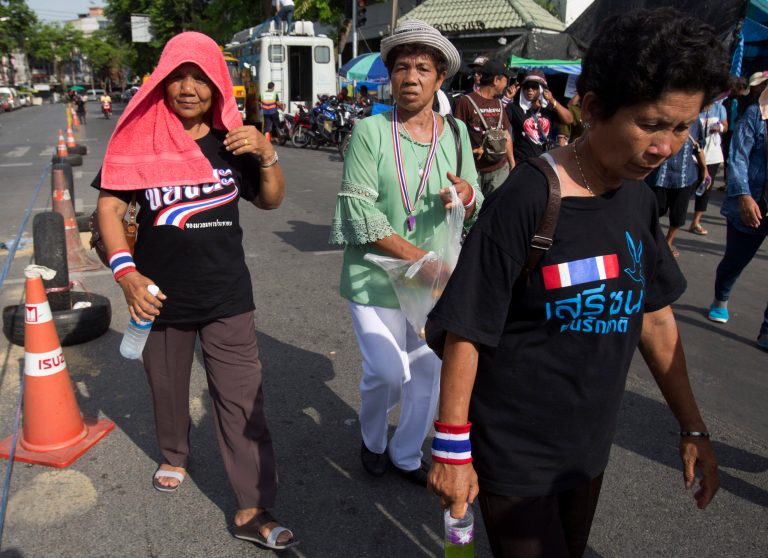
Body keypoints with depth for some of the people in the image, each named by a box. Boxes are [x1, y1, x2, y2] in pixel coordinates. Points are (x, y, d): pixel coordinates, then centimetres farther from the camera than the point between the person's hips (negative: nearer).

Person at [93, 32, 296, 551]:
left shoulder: (232, 140, 2)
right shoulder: (141, 137, -4)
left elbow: (270, 200, 10)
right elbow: (109, 205, -4)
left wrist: (266, 155, -10)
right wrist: (126, 273, -18)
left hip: (228, 295, 0)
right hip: (162, 294, 0)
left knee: (243, 400, -3)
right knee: (167, 386, 19)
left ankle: (253, 510, 7)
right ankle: (174, 456, 48)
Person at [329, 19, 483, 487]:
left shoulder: (456, 133, 4)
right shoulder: (370, 132, -9)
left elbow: (478, 210, 7)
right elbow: (360, 212, -15)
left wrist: (468, 194, -18)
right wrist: (418, 257, -19)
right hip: (376, 279, -4)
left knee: (431, 372, 11)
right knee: (387, 372, -4)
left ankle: (406, 454, 37)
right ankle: (372, 440, 31)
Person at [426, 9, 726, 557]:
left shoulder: (638, 200, -2)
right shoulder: (526, 199, -23)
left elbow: (656, 317, 7)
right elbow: (466, 331, -20)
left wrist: (693, 427, 11)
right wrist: (453, 448, -16)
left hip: (589, 444, 7)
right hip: (514, 450, -7)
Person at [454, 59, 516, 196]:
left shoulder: (499, 104, 15)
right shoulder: (466, 101, -7)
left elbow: (506, 135, 19)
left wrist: (512, 164, 16)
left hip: (501, 169, 6)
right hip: (474, 170, -6)